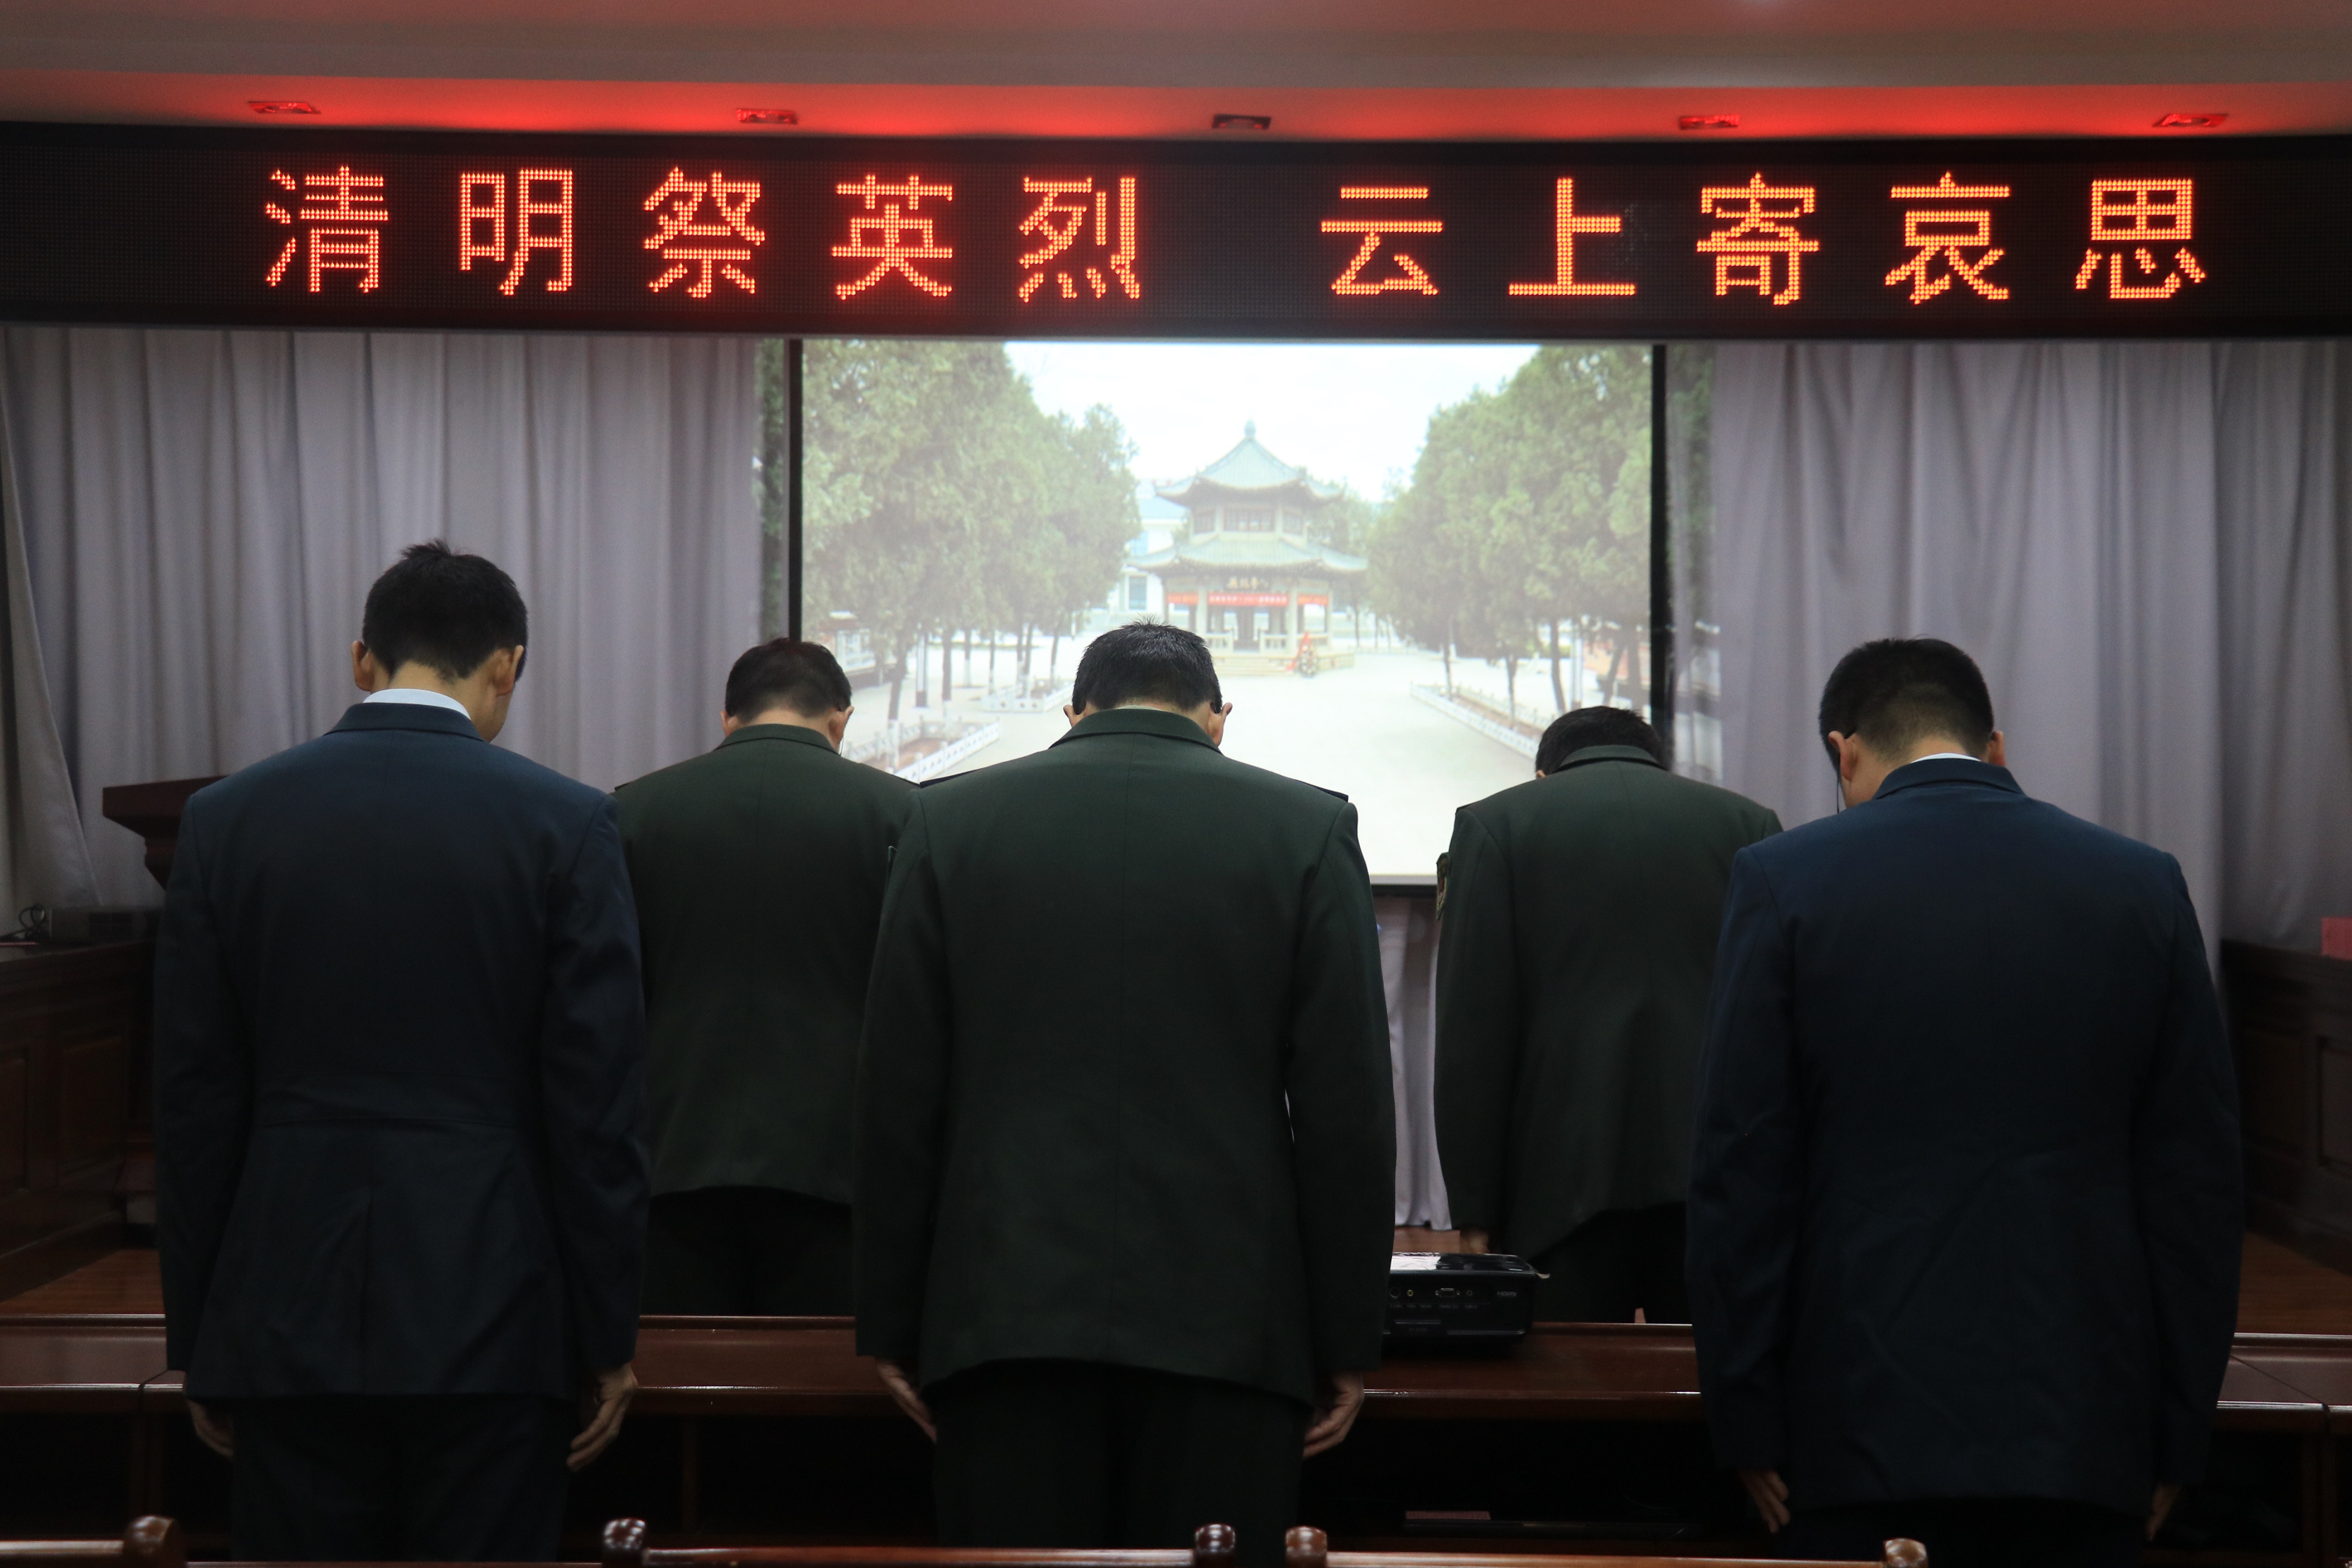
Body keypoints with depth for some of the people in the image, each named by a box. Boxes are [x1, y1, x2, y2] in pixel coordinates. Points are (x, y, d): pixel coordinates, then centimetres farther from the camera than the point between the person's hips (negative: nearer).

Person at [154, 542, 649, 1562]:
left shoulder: (226, 818, 1)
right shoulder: (564, 823, -6)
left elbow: (194, 1102, 4)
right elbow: (599, 1103, -7)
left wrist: (197, 1342, 12)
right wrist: (608, 1338, 1)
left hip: (287, 1318, 2)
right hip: (490, 1319, -2)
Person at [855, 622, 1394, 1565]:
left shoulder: (950, 821, 6)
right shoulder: (1307, 828, 3)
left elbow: (898, 1097, 5)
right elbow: (1347, 1106, 0)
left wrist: (892, 1325, 10)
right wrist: (1347, 1342, 5)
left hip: (1008, 1308, 1)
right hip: (1223, 1318, 0)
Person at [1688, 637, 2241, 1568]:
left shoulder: (1785, 881, -4)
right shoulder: (2143, 886, 3)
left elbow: (1741, 1170, -5)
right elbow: (2198, 1178, 4)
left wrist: (1746, 1421, 2)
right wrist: (2177, 1437, 11)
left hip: (1869, 1422, -2)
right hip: (2086, 1426, 2)